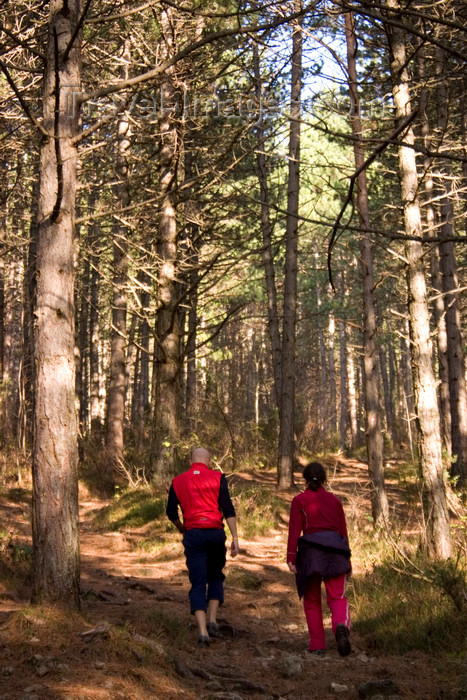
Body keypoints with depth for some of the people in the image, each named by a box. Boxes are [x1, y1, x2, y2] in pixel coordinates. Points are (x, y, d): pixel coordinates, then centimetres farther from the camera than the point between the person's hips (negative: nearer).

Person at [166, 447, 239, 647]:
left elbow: (171, 512, 5)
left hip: (193, 534, 0)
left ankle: (202, 631, -11)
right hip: (215, 533, 0)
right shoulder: (217, 478, 3)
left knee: (198, 584, 2)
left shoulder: (178, 481, 9)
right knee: (216, 577, 21)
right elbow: (228, 509, -5)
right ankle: (212, 620, 8)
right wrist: (235, 538, -6)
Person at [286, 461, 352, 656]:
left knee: (312, 601, 11)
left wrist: (291, 557, -7)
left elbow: (294, 530, -4)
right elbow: (343, 531, 15)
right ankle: (341, 626, -32)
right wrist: (346, 559, 21)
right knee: (338, 598, -1)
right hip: (335, 550, 2)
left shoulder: (299, 500, 5)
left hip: (311, 550, -2)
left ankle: (317, 645, 7)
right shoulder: (334, 500, 15)